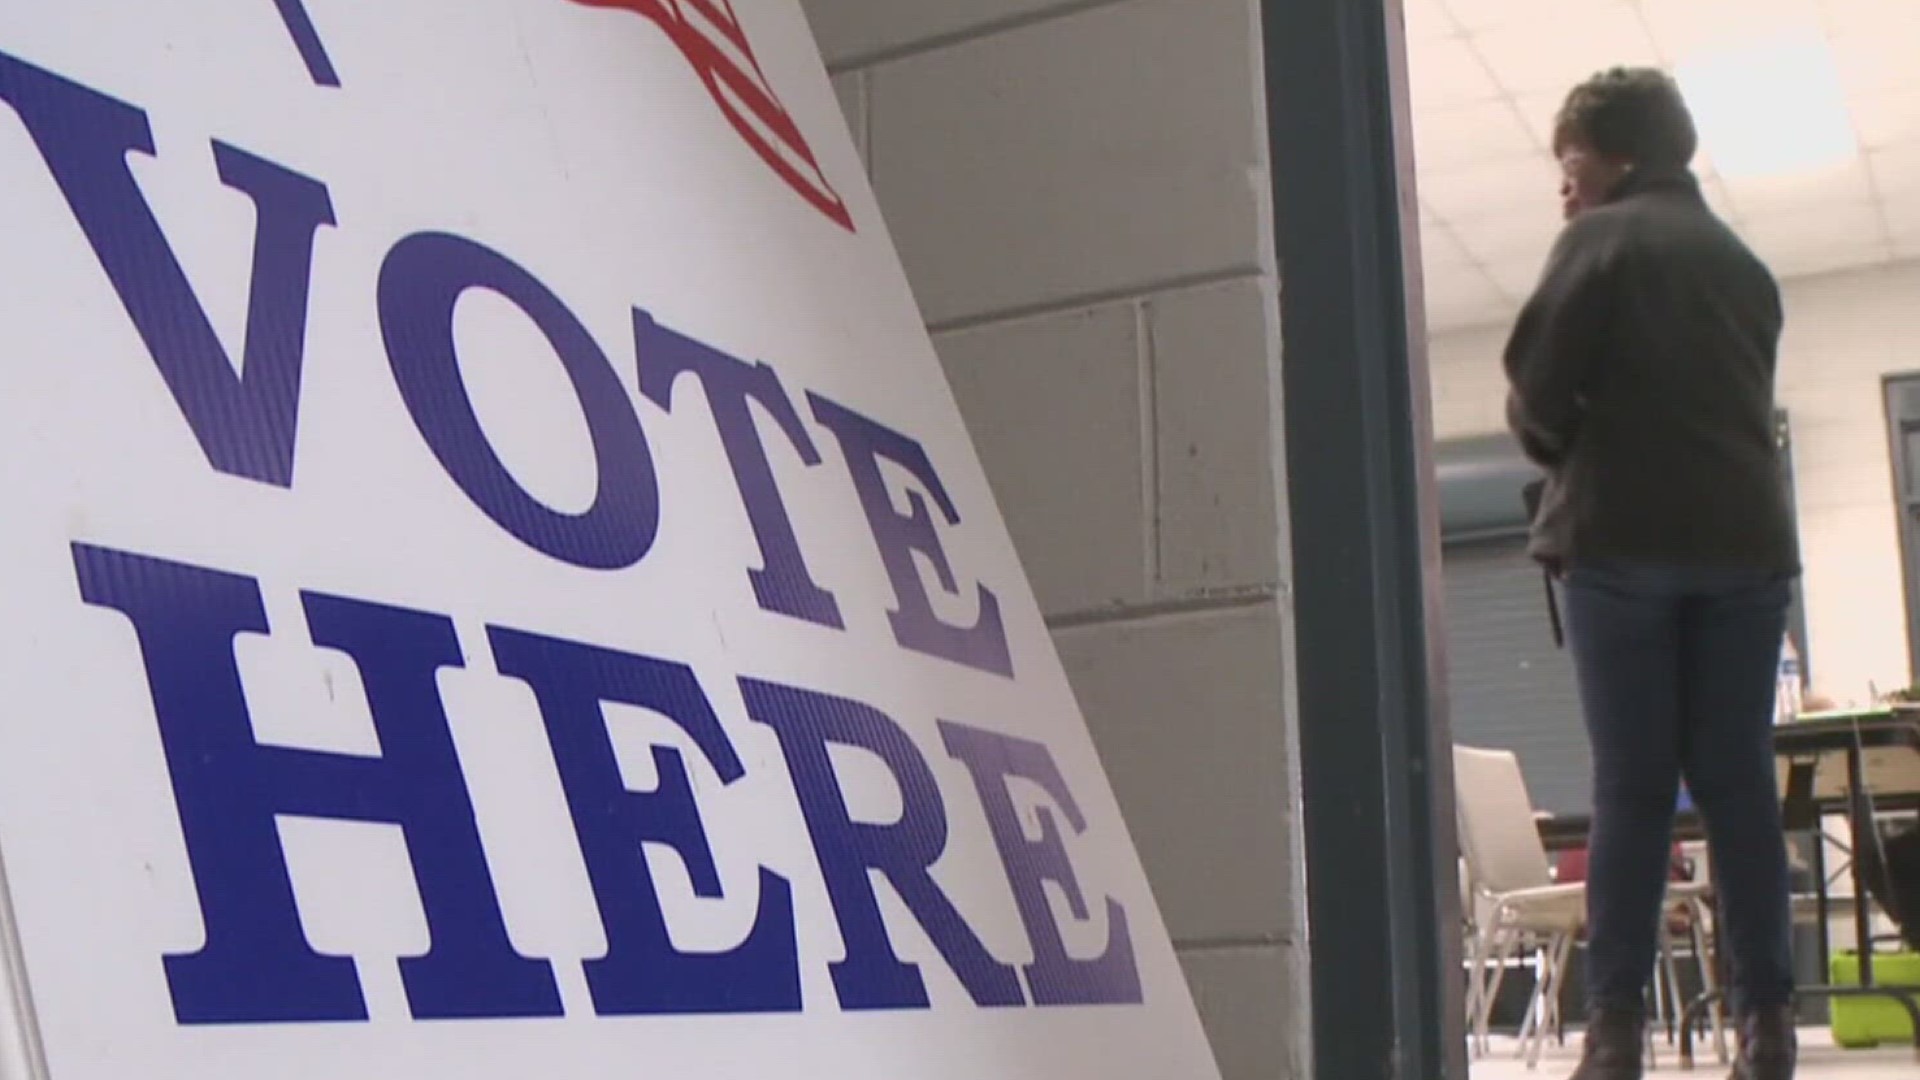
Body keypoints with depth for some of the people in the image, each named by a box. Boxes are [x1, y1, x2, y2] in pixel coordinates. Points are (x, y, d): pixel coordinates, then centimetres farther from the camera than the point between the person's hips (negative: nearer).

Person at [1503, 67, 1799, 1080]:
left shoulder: (1599, 242, 1)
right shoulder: (1744, 262, 19)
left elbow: (1537, 395, -5)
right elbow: (1753, 401, 21)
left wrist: (1564, 454, 13)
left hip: (1623, 541, -4)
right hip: (1744, 541, 5)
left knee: (1632, 784, -4)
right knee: (1739, 779, 3)